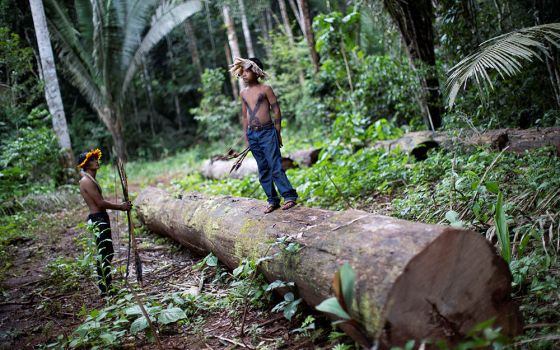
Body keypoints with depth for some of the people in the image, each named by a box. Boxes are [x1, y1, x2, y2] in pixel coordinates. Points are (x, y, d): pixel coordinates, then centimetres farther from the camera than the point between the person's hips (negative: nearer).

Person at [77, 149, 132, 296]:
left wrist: (121, 205, 11)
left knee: (107, 254, 15)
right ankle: (105, 290, -1)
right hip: (97, 220, -10)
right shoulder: (86, 181, -15)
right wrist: (121, 207, -11)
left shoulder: (90, 179, 17)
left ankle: (106, 287, 23)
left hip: (101, 219, 10)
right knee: (104, 255, -7)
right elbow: (101, 203, -18)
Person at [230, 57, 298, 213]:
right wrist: (246, 137, 14)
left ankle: (290, 196, -3)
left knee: (275, 167, -10)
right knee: (263, 170, 7)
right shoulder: (243, 93, 12)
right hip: (252, 134, 6)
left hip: (267, 132, -5)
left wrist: (278, 133, -4)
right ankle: (273, 200, 13)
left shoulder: (265, 89, -4)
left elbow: (277, 111, -3)